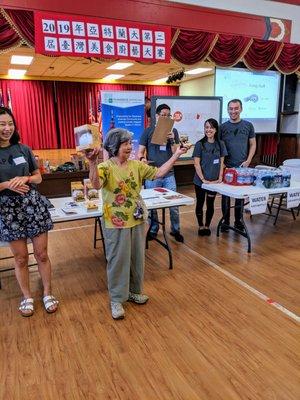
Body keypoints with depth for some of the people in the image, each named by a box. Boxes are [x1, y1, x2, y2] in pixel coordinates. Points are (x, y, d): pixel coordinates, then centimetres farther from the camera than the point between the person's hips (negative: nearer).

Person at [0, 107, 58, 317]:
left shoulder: (23, 149, 2)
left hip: (33, 205, 1)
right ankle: (27, 297, 28)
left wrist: (25, 178, -11)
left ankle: (48, 293, 25)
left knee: (42, 254, 7)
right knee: (21, 257, 8)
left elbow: (38, 177, 9)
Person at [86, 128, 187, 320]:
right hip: (116, 224, -5)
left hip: (137, 221, 6)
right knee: (118, 261, 6)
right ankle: (116, 300, 23)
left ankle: (134, 291, 39)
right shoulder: (105, 167, -13)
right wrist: (93, 163, -48)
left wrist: (176, 155, -1)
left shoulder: (136, 165, 4)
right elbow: (96, 184, -32)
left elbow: (158, 173, 3)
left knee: (137, 258, 17)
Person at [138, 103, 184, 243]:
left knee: (174, 204, 4)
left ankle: (175, 230, 22)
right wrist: (142, 158, -20)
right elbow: (140, 151, 1)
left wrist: (172, 140, -13)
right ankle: (153, 230, 26)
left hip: (169, 174, 1)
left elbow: (176, 153, 3)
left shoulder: (173, 131, 6)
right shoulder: (148, 131, 2)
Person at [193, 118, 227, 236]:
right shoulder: (199, 144, -7)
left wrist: (220, 177, -4)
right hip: (200, 181, -2)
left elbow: (221, 163, 6)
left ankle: (207, 226, 26)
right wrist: (203, 179, -14)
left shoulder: (220, 144, 2)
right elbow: (196, 164, -10)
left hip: (214, 181, 2)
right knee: (200, 203, 10)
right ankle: (200, 226, 25)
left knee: (210, 204, 10)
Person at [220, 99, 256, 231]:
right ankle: (226, 221, 18)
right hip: (226, 167, 0)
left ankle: (238, 221, 22)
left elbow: (253, 144, 7)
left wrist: (248, 161, -4)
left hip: (242, 167, 1)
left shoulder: (248, 125, 5)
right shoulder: (223, 127, 3)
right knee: (225, 195, 5)